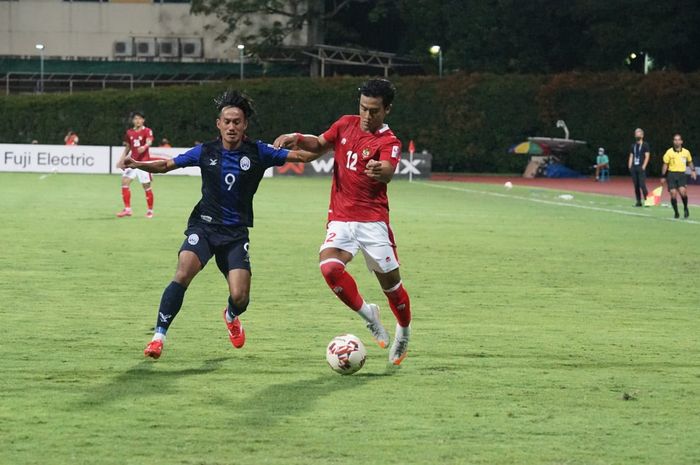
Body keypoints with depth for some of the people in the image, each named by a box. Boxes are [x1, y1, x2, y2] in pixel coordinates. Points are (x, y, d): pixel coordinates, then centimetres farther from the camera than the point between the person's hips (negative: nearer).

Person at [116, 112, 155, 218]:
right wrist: (121, 160, 13)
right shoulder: (129, 132, 10)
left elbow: (149, 142, -25)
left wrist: (144, 147, -47)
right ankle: (127, 209, 0)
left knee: (146, 185, -2)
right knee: (124, 181, -7)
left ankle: (150, 210, 12)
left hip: (144, 161, -5)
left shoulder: (147, 131, -5)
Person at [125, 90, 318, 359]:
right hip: (204, 225, 0)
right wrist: (138, 164, -8)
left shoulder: (258, 153, -2)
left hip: (236, 233, 0)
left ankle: (231, 316, 31)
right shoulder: (206, 152, 1)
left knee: (240, 297, -9)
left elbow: (303, 156, -3)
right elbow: (167, 165, 9)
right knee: (183, 274, -26)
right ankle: (159, 336, -18)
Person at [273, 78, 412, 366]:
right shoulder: (346, 124, 7)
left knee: (389, 280, -3)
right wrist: (297, 139, 3)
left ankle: (404, 330, 26)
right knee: (329, 265, -23)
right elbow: (320, 145, 24)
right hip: (340, 219, 4)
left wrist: (380, 171, -54)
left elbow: (388, 172, -29)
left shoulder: (388, 142, -9)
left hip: (372, 220, -4)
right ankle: (367, 314, -1)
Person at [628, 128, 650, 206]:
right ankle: (638, 201, 9)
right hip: (634, 167, 6)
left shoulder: (645, 145, 1)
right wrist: (630, 166, 6)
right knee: (636, 185, 4)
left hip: (641, 168, -6)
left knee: (642, 185, -13)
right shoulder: (633, 145, 17)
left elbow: (647, 156, -5)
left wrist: (643, 166, -13)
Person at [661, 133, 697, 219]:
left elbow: (690, 162, 21)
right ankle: (676, 212, 11)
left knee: (682, 191, -19)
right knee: (673, 194, -6)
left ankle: (685, 208, 5)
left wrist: (693, 170, 6)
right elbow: (665, 165, 3)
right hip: (671, 174, 0)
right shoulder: (669, 152, -1)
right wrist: (663, 176, 0)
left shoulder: (686, 152, 5)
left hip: (681, 174, 0)